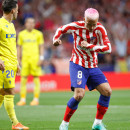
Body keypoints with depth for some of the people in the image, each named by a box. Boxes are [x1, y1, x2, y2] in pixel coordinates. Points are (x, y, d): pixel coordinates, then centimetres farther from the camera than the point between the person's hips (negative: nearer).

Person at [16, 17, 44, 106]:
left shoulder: (38, 34, 5)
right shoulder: (21, 34, 11)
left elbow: (41, 47, 4)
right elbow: (19, 47, 14)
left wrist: (41, 58, -5)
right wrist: (18, 59, 8)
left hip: (35, 58, -2)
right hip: (25, 58, 2)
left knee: (36, 78, -3)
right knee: (23, 78, -1)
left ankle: (36, 99, 2)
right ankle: (23, 99, 4)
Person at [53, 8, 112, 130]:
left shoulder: (99, 29, -9)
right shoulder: (76, 26, -11)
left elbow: (108, 48, -15)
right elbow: (60, 29, 7)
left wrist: (89, 46, -25)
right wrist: (56, 39, -13)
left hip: (92, 67, 4)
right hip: (77, 65, -4)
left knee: (107, 91, -8)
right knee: (79, 95, -20)